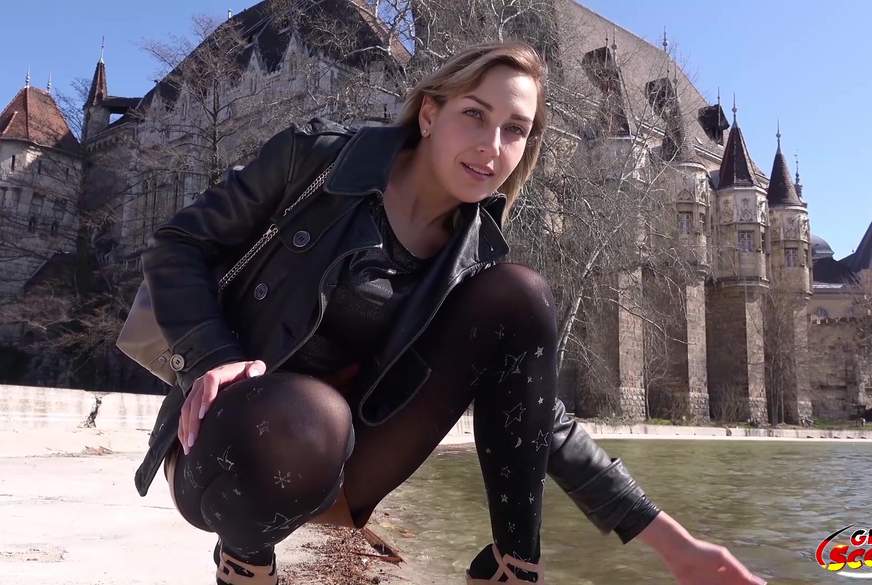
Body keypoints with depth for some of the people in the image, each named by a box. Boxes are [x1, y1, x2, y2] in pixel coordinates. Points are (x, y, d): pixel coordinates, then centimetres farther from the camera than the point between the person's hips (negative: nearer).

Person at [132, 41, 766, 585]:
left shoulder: (477, 256, -3)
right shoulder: (321, 154, -11)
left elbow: (537, 414, -2)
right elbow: (179, 246, -5)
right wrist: (215, 358, -24)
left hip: (342, 467, 3)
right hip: (233, 440, -2)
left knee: (517, 295, -14)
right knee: (305, 420, -42)